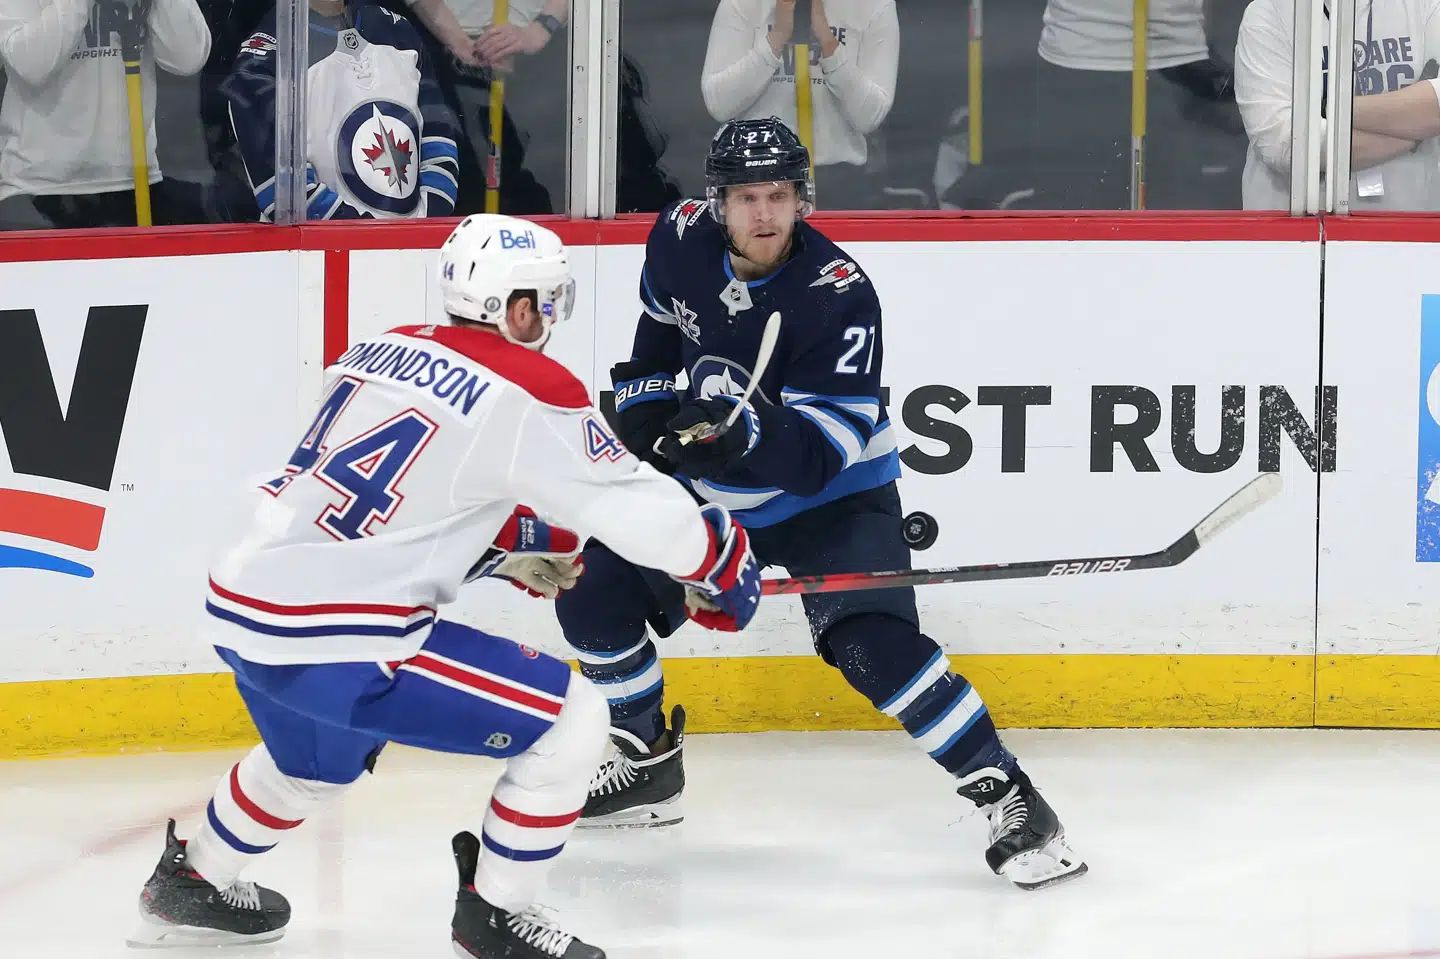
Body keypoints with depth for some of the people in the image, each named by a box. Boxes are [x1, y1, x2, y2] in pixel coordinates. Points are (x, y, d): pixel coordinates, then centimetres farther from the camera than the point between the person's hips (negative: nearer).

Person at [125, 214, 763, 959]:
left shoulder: (385, 351, 13)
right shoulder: (530, 394, -10)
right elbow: (636, 508, -5)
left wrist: (507, 547, 30)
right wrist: (721, 561, 12)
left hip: (241, 609, 9)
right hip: (334, 647, -9)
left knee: (318, 757, 38)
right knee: (571, 721, 0)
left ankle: (193, 882, 54)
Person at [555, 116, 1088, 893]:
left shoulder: (839, 296, -28)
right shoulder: (682, 240, -11)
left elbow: (826, 444, -34)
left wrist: (748, 430, -51)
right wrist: (644, 400, 4)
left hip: (831, 500, -6)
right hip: (709, 487, 6)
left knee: (875, 647, -27)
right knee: (591, 598, 0)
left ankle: (1008, 800, -19)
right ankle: (648, 763, 23)